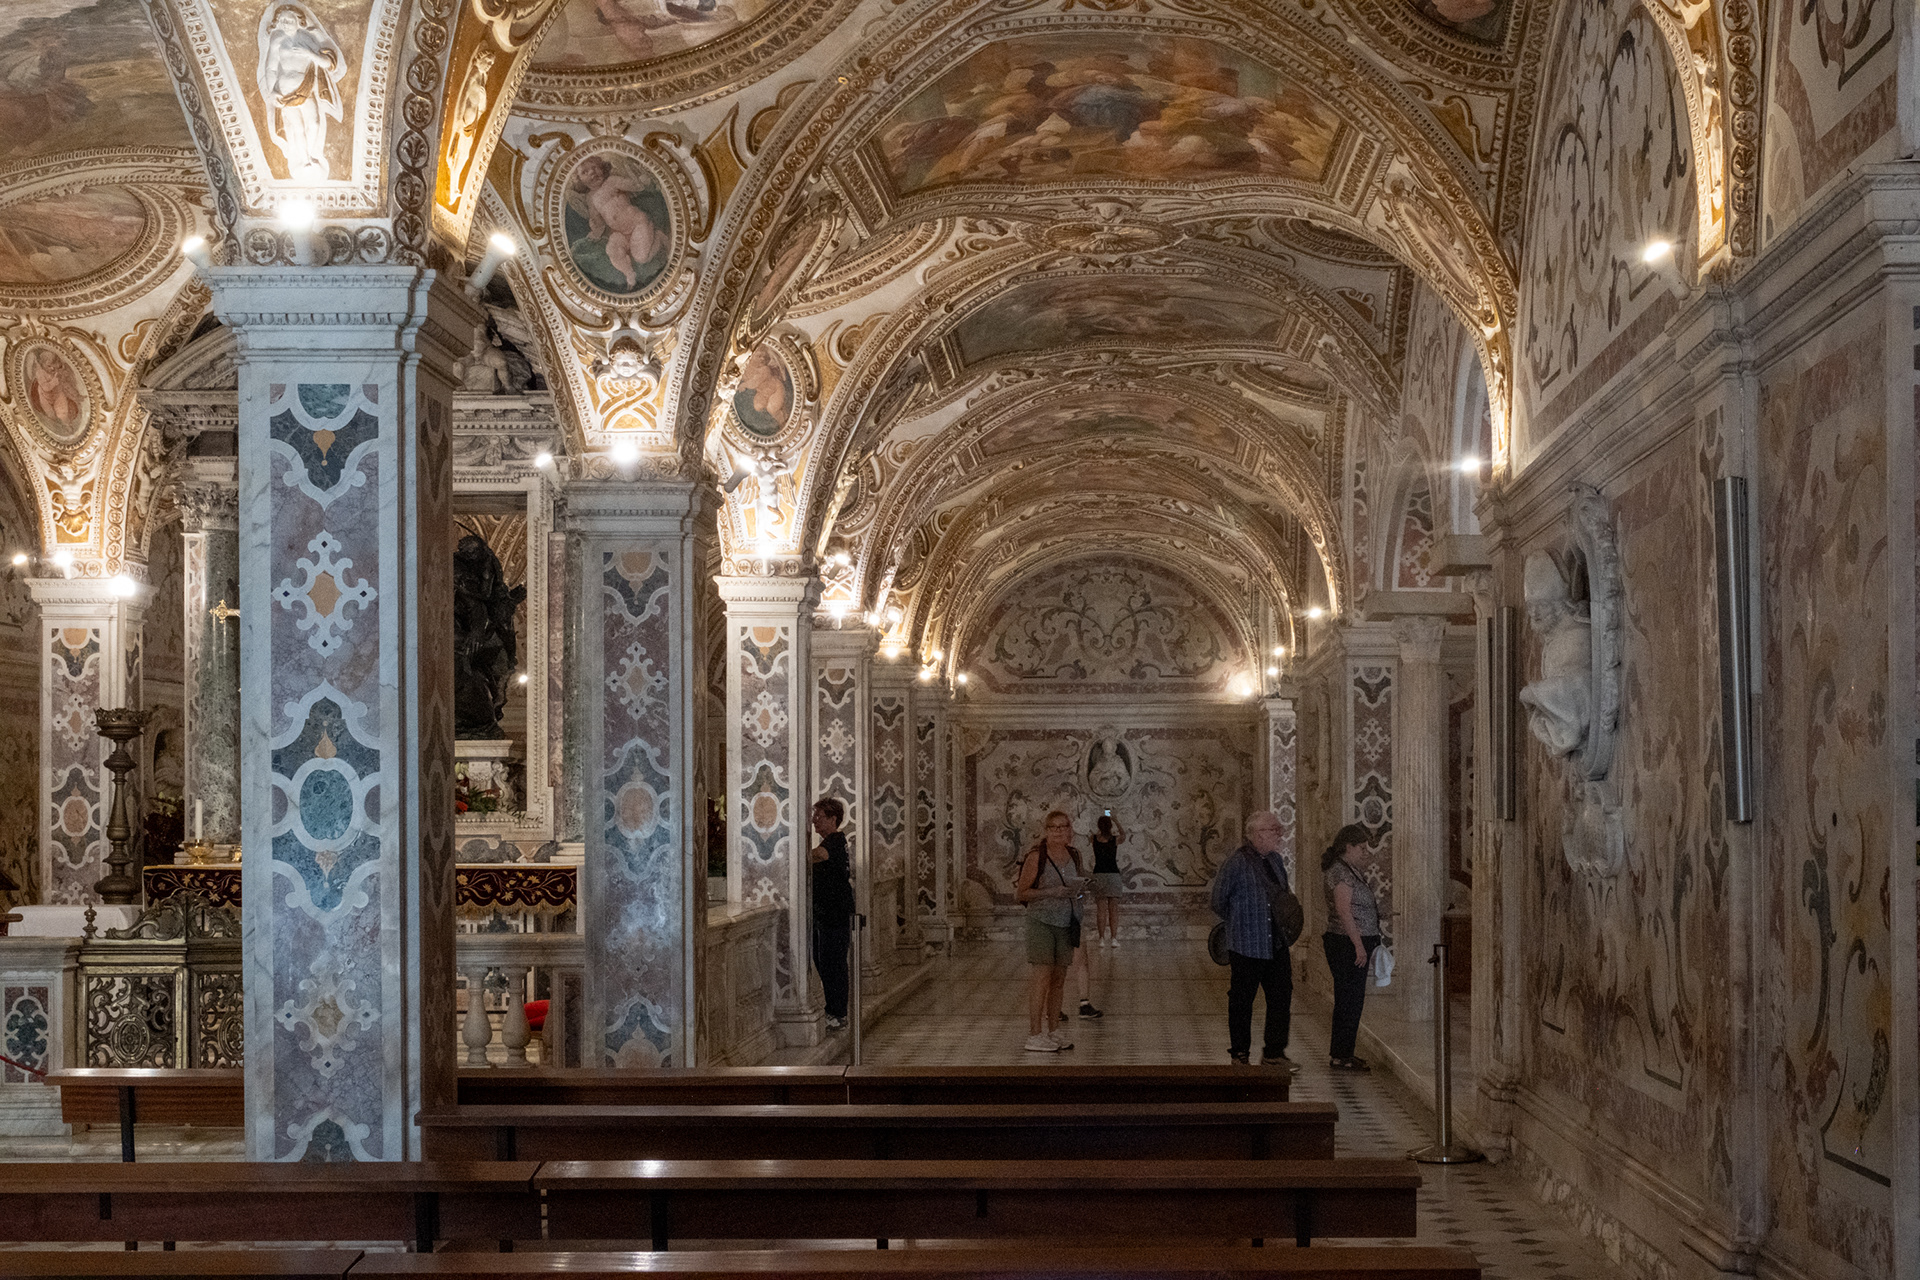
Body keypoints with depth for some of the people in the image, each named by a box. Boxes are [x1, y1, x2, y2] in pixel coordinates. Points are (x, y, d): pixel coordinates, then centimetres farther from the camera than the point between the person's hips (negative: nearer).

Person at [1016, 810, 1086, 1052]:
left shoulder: (1074, 855, 9)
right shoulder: (1036, 856, -9)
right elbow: (1021, 892, -8)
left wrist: (1079, 888, 1)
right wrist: (1051, 892, -19)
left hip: (1065, 922, 6)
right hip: (1041, 921, -6)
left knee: (1059, 978, 9)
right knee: (1041, 977, -9)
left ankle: (1054, 1032, 17)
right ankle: (1034, 1036, -7)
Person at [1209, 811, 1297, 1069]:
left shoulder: (1274, 859, 9)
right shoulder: (1237, 862, -14)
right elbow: (1218, 900, -7)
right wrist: (1238, 925, 5)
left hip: (1276, 944, 7)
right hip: (1247, 946, -7)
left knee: (1282, 996, 5)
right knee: (1241, 1001, 4)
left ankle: (1274, 1053, 15)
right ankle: (1240, 1055, 16)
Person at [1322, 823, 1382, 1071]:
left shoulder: (1351, 871, 18)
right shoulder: (1340, 872, -14)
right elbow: (1344, 910, -22)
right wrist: (1359, 944, -24)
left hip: (1356, 944, 11)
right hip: (1347, 944, -11)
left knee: (1353, 999, 13)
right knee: (1348, 999, -7)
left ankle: (1343, 1052, 19)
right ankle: (1339, 1056, -3)